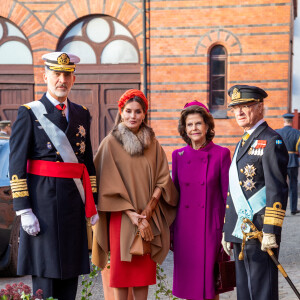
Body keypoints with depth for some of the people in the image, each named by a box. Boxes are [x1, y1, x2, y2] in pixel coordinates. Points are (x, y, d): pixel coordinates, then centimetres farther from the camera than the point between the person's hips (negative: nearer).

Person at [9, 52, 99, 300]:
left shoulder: (82, 114, 14)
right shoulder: (29, 113, -2)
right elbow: (16, 166, -7)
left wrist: (92, 204, 11)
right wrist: (24, 210, -14)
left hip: (74, 203, 5)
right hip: (43, 202, -5)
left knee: (71, 269, 10)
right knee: (45, 273, -2)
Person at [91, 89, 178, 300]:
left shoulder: (153, 144, 8)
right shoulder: (111, 143, -1)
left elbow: (162, 180, 4)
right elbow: (110, 185, -6)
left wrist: (148, 209, -11)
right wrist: (132, 215, -13)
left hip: (149, 219, 3)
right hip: (121, 218, -3)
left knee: (144, 269, 5)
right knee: (121, 269, 1)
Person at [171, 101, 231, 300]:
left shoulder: (221, 154, -3)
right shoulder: (178, 155, 5)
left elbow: (228, 194, -1)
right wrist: (171, 230, 9)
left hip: (211, 226, -3)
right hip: (185, 227, 3)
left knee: (211, 281, 1)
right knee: (188, 279, 7)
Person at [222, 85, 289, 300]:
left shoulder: (271, 141, -10)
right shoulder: (243, 143, 17)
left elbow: (278, 191, -16)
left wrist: (271, 232, -20)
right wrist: (227, 231, 19)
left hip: (260, 234, -9)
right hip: (240, 234, 9)